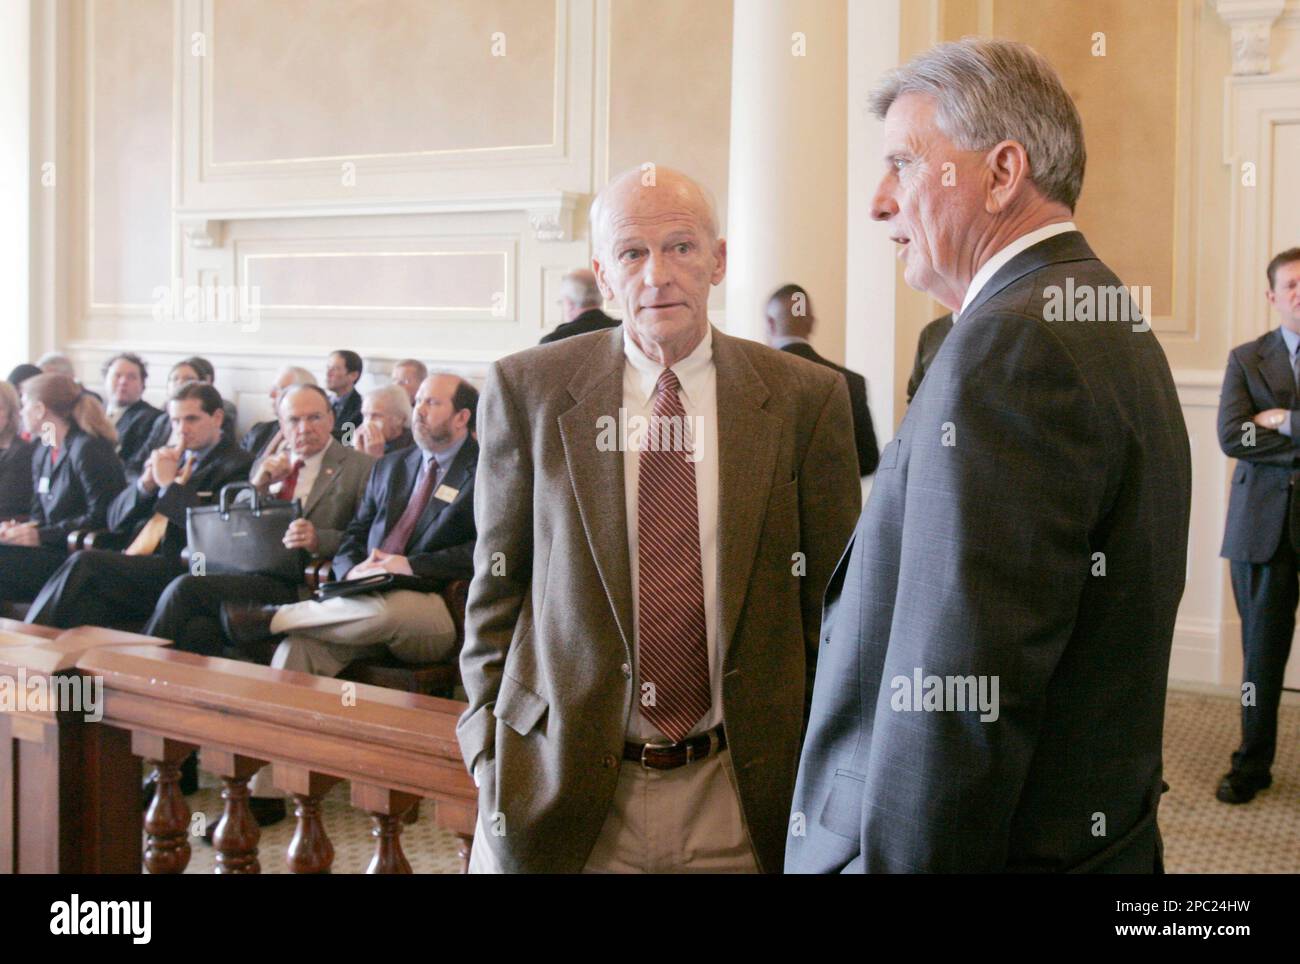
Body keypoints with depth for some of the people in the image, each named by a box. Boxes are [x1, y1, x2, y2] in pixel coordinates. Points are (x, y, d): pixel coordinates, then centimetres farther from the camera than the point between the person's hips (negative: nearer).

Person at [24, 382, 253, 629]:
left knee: (84, 562, -25)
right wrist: (146, 482, 1)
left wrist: (172, 483, -8)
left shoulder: (236, 465, 2)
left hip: (178, 570, -6)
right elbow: (115, 521, 19)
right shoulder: (168, 456, 22)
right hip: (130, 562, 6)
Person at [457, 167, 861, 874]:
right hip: (561, 790, 0)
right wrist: (489, 746, 1)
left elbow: (830, 603, 2)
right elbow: (497, 585, 3)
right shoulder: (526, 390, -3)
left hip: (740, 794, 1)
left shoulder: (807, 399, -3)